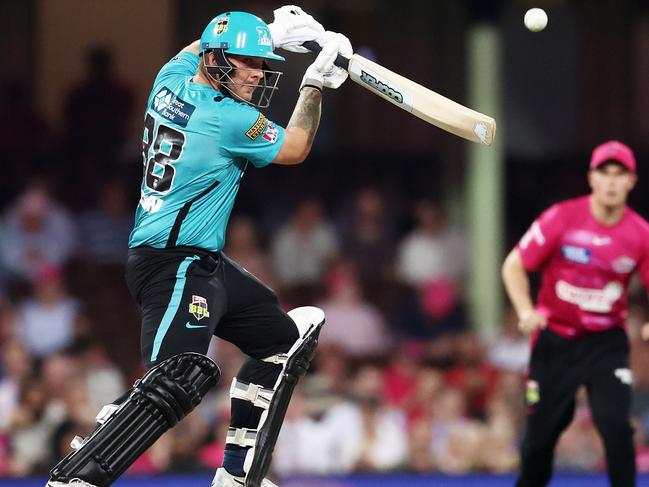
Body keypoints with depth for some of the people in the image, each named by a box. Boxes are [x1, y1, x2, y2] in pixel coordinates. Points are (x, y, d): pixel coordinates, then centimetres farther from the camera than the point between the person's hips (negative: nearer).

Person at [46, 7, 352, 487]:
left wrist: (272, 34, 27)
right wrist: (316, 83, 10)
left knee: (287, 338, 19)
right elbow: (295, 149, 1)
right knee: (176, 383, -28)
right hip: (174, 266, -11)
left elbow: (193, 50, 32)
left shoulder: (170, 82, 6)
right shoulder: (231, 119, -18)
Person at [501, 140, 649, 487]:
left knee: (616, 425, -18)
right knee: (540, 433, 4)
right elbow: (513, 266, -5)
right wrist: (526, 311, -22)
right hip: (554, 338, 0)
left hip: (606, 341, 0)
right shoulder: (561, 218, -11)